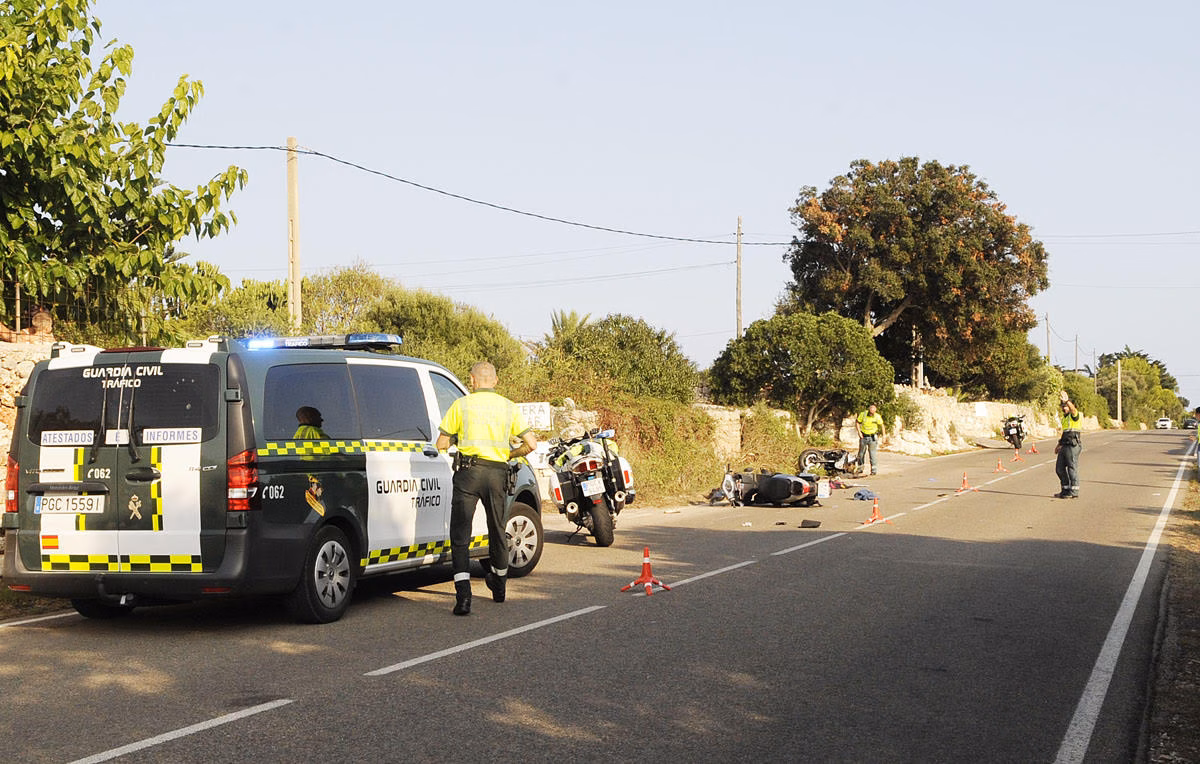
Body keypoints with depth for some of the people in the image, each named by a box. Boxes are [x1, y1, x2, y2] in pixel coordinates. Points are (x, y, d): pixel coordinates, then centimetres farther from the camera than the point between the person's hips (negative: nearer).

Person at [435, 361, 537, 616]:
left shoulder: (462, 405, 0)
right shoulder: (509, 407, 8)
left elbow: (441, 444, 2)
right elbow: (531, 444, 3)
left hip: (469, 471, -3)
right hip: (498, 472, 3)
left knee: (460, 534, -2)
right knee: (497, 530, 21)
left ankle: (463, 594, -18)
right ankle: (499, 583, 41)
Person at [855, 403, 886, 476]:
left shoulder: (877, 417, -11)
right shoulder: (863, 414, -11)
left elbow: (881, 425, 2)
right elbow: (857, 422, 0)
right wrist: (859, 432, -9)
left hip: (873, 437, -2)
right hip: (863, 437, 2)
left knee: (873, 453, -6)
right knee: (861, 453, 12)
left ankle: (874, 470, -2)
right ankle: (860, 468, 30)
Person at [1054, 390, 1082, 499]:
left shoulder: (1074, 415, -8)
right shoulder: (1065, 417, 20)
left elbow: (1073, 409, -33)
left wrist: (1067, 401, -51)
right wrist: (1059, 444, 26)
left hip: (1073, 446, -9)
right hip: (1065, 446, 9)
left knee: (1072, 468, -5)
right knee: (1059, 468, 11)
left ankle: (1074, 492, -1)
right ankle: (1066, 490, 20)